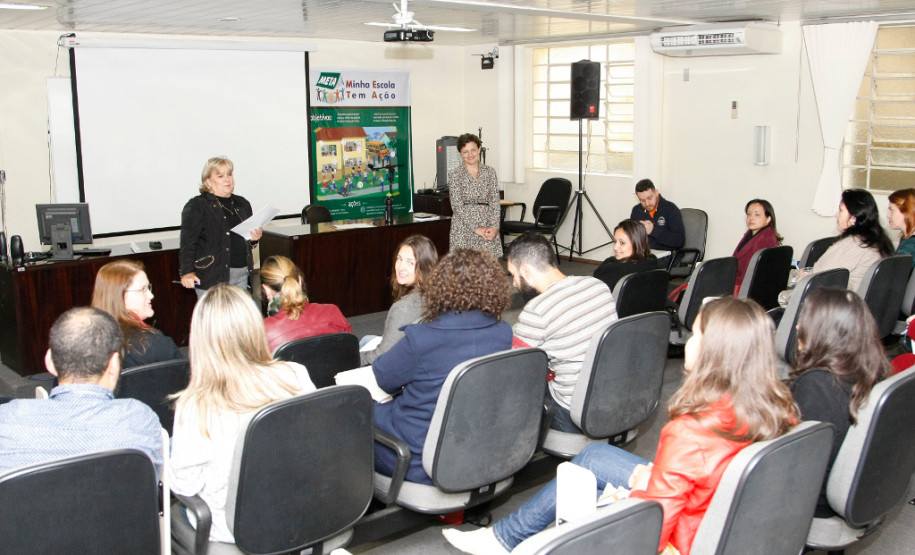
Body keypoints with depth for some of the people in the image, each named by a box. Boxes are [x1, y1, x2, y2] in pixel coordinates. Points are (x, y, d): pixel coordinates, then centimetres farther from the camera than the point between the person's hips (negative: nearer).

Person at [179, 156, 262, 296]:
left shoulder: (242, 204, 16)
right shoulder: (196, 206, -4)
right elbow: (187, 244, -11)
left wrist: (254, 238, 4)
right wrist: (187, 272, -21)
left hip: (241, 275, 6)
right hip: (212, 278, -6)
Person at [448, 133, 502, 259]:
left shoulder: (490, 172, 10)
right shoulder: (455, 174, 2)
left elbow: (495, 203, 7)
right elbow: (457, 206, -5)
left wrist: (494, 227, -8)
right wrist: (476, 229, -12)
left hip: (488, 228, 3)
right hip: (464, 229, -2)